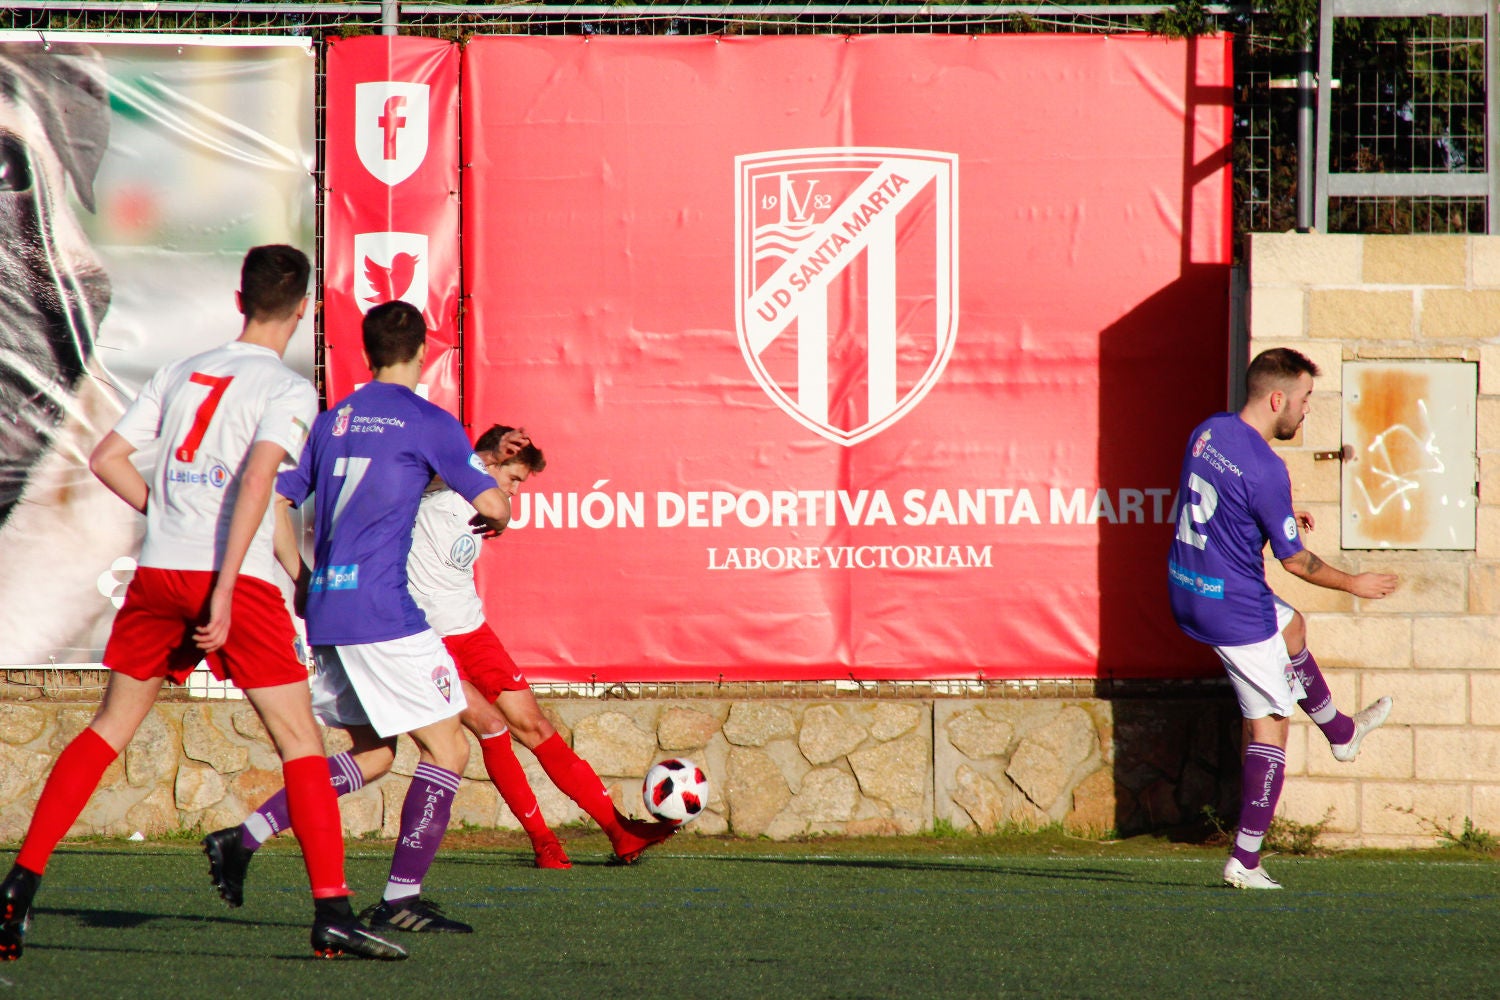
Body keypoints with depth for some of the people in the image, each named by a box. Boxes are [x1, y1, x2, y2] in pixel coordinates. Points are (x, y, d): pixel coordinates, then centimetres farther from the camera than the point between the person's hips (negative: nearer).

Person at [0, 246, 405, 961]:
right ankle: (332, 914, -11)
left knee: (111, 726, 15)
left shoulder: (181, 373, 15)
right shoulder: (288, 390, -2)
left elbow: (106, 459, 14)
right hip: (235, 577, -5)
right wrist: (224, 590, -20)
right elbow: (256, 481, -16)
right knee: (299, 739, -2)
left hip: (157, 574, 5)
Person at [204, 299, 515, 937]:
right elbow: (490, 502, -3)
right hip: (383, 612, -8)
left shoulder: (332, 422, 14)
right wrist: (498, 516, 20)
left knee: (375, 751, 19)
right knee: (447, 748, 0)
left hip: (324, 613, 8)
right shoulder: (426, 421, -4)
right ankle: (400, 898, -6)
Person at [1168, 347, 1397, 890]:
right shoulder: (1265, 470, -25)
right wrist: (1353, 584, -1)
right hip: (1234, 607, -9)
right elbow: (1296, 561, -16)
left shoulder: (1209, 431, 1)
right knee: (1269, 725, 3)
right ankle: (1245, 861, 2)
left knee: (1291, 627, 34)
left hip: (1185, 593, 9)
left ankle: (1340, 731, 55)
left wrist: (1282, 514, 28)